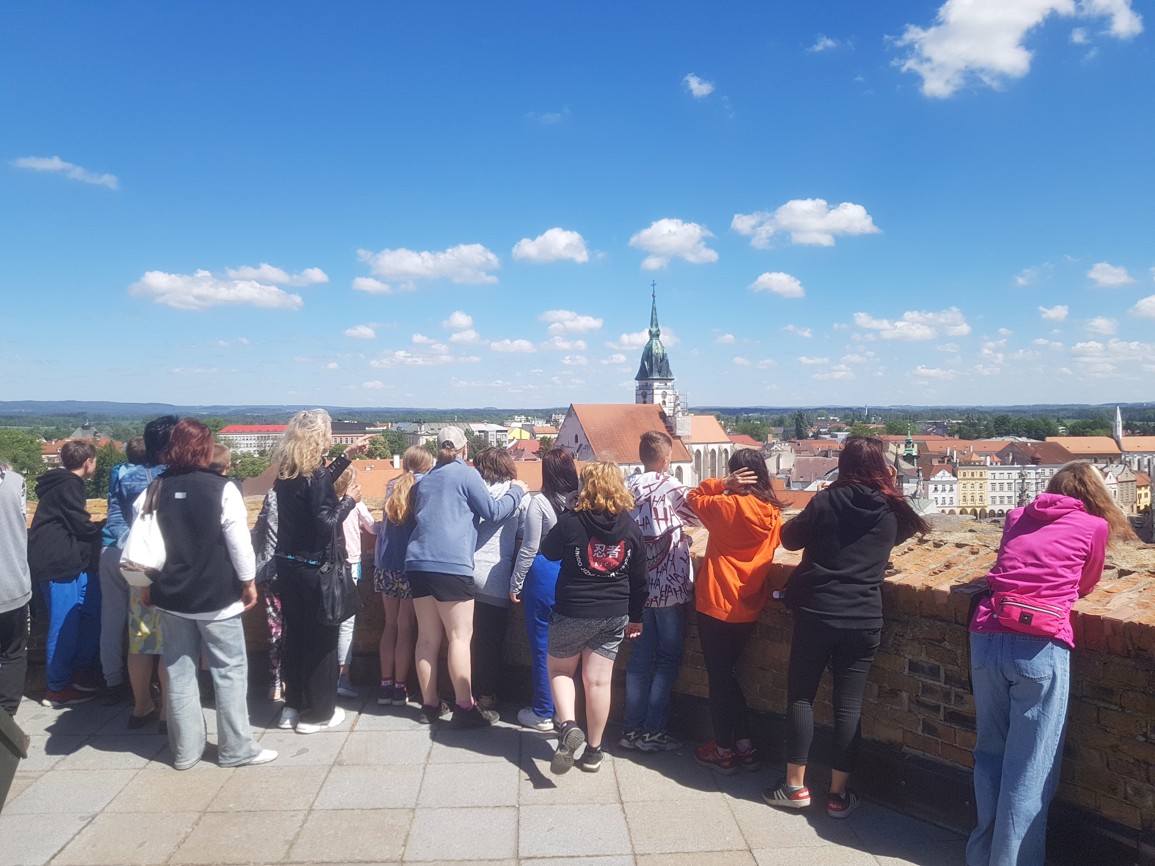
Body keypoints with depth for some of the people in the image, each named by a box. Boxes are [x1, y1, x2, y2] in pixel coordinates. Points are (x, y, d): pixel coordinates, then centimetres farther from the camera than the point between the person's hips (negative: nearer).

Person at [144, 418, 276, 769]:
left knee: (179, 672, 13)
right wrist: (248, 581, 0)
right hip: (216, 598, -4)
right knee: (230, 671, 6)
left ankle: (185, 750, 21)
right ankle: (236, 748, 12)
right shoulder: (221, 489, -13)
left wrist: (148, 585, 15)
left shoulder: (155, 490, 0)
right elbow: (238, 541, -13)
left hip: (170, 596, 5)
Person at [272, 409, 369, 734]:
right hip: (316, 569, -8)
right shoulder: (315, 476, -19)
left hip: (288, 565, 8)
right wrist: (349, 500, -8)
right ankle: (318, 713, 15)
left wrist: (348, 455, 23)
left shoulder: (287, 475, 5)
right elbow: (326, 525, -23)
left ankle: (293, 706, 28)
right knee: (322, 638, 5)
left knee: (295, 634, 17)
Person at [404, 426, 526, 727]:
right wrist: (516, 491, 15)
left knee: (428, 637, 10)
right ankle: (465, 708, 0)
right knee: (460, 637, -2)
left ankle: (429, 705, 16)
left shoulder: (425, 480, 20)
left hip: (418, 562, 7)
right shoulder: (466, 474, 0)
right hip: (451, 565, -7)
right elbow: (493, 511, 0)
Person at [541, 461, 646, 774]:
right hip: (613, 616, 3)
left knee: (559, 669, 17)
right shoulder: (631, 528, -2)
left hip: (572, 613, -3)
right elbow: (638, 578, 5)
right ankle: (593, 752, 19)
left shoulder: (570, 522, -14)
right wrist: (635, 616, 16)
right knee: (599, 680, 11)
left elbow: (548, 551, 5)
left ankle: (568, 726, -5)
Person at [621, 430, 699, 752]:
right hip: (668, 586, -5)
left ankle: (633, 728, 16)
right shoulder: (668, 486, -11)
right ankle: (653, 731, 8)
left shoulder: (627, 487, 4)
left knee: (639, 657, 12)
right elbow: (697, 516, -2)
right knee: (668, 660, 6)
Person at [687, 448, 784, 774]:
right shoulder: (773, 513, -1)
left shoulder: (726, 506, -15)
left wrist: (723, 484, -8)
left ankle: (724, 751, 15)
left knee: (719, 677, 6)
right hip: (749, 608, 6)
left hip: (716, 605, -6)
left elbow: (694, 497, 2)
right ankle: (744, 746, 24)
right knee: (728, 674, 19)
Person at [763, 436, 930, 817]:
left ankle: (795, 785, 15)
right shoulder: (892, 511, 1)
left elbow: (790, 538, 3)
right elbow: (912, 527, 24)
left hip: (817, 613, -2)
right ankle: (838, 794, 17)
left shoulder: (826, 501, -7)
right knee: (848, 705, 9)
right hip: (864, 620, 2)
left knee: (800, 696, 10)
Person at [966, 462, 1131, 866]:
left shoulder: (1016, 516, 18)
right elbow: (1085, 586, 21)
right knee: (1028, 771, 6)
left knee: (990, 755, 18)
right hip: (1039, 646, -4)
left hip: (987, 637, 4)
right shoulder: (1096, 525, 10)